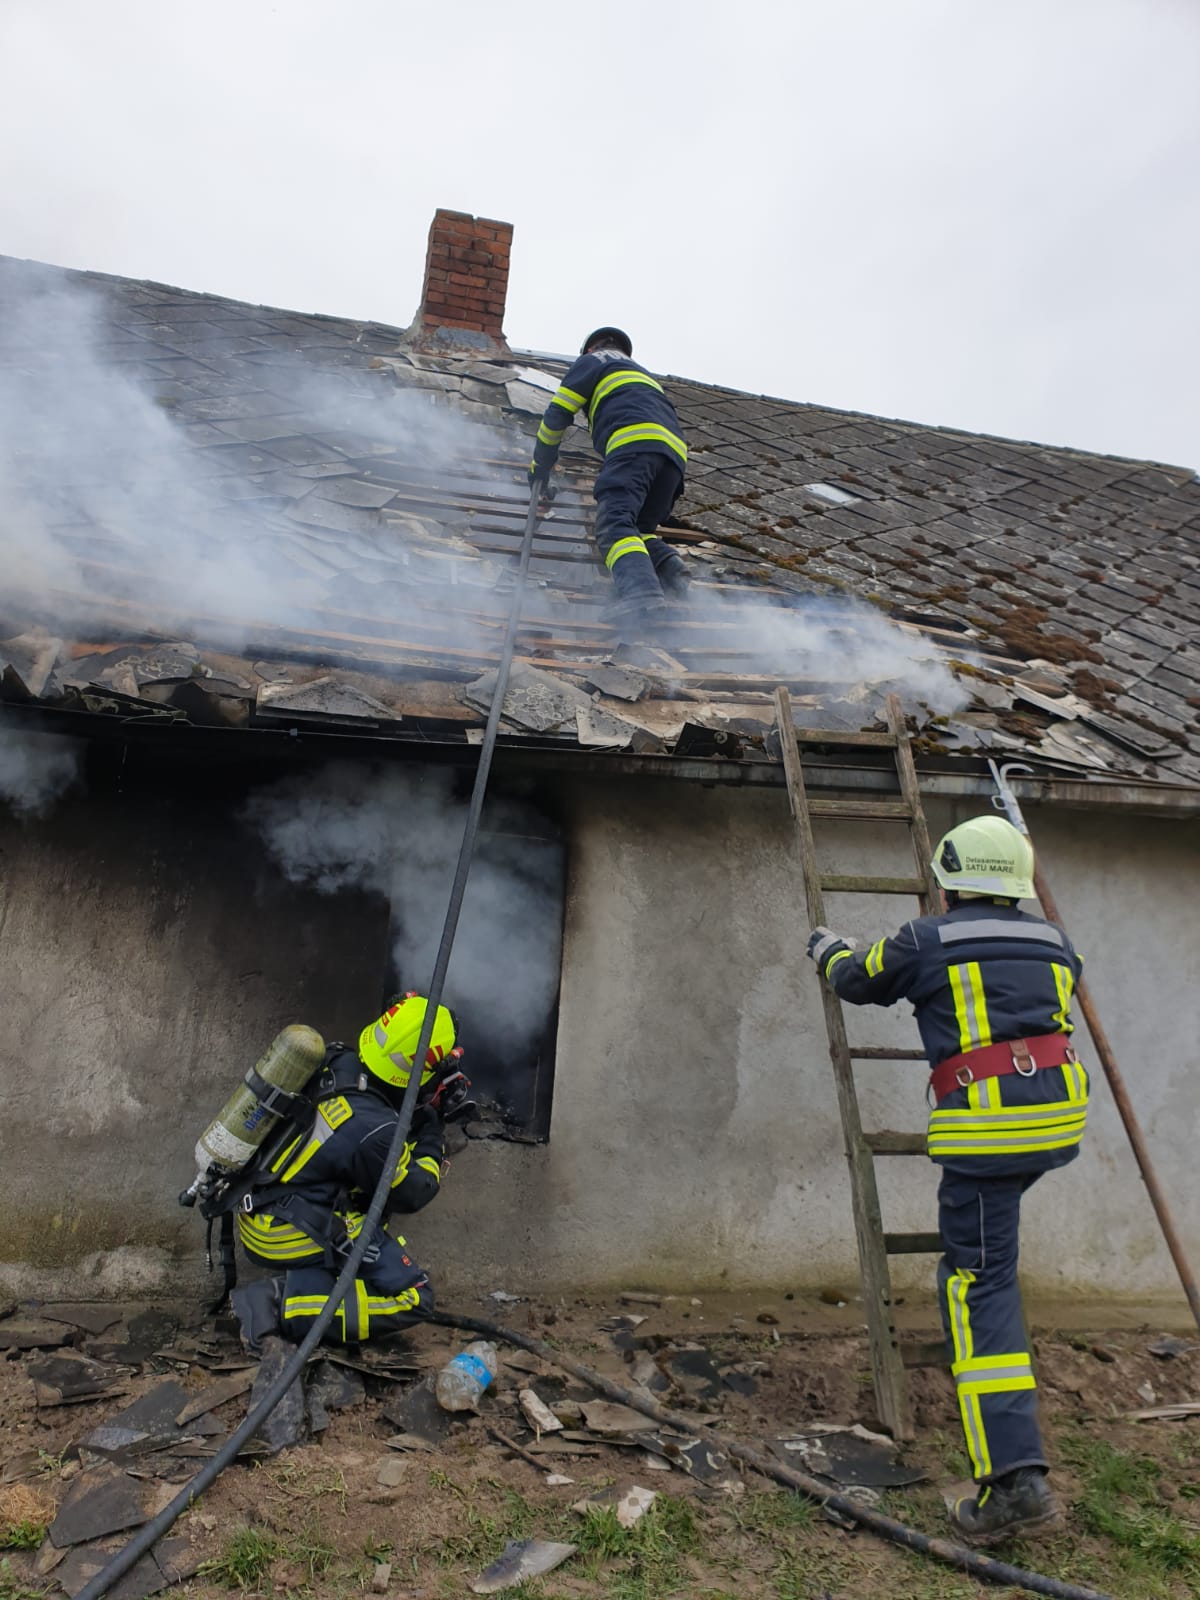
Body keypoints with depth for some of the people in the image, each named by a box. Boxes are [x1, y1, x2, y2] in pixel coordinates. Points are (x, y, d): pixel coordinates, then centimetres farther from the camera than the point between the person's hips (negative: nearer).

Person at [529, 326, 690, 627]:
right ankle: (671, 570, -15)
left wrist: (541, 465, 29)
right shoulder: (645, 374, 45)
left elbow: (558, 413, 17)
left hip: (634, 442, -7)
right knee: (639, 528, 16)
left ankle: (640, 597, -48)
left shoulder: (592, 361, 24)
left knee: (615, 523, -22)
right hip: (674, 451, 7)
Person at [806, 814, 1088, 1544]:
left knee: (982, 1286, -2)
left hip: (986, 1125, -6)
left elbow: (859, 980, 16)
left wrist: (829, 949, 38)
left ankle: (1017, 1478, -6)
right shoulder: (1053, 943, 13)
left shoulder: (928, 942, -1)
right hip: (1059, 1117, 6)